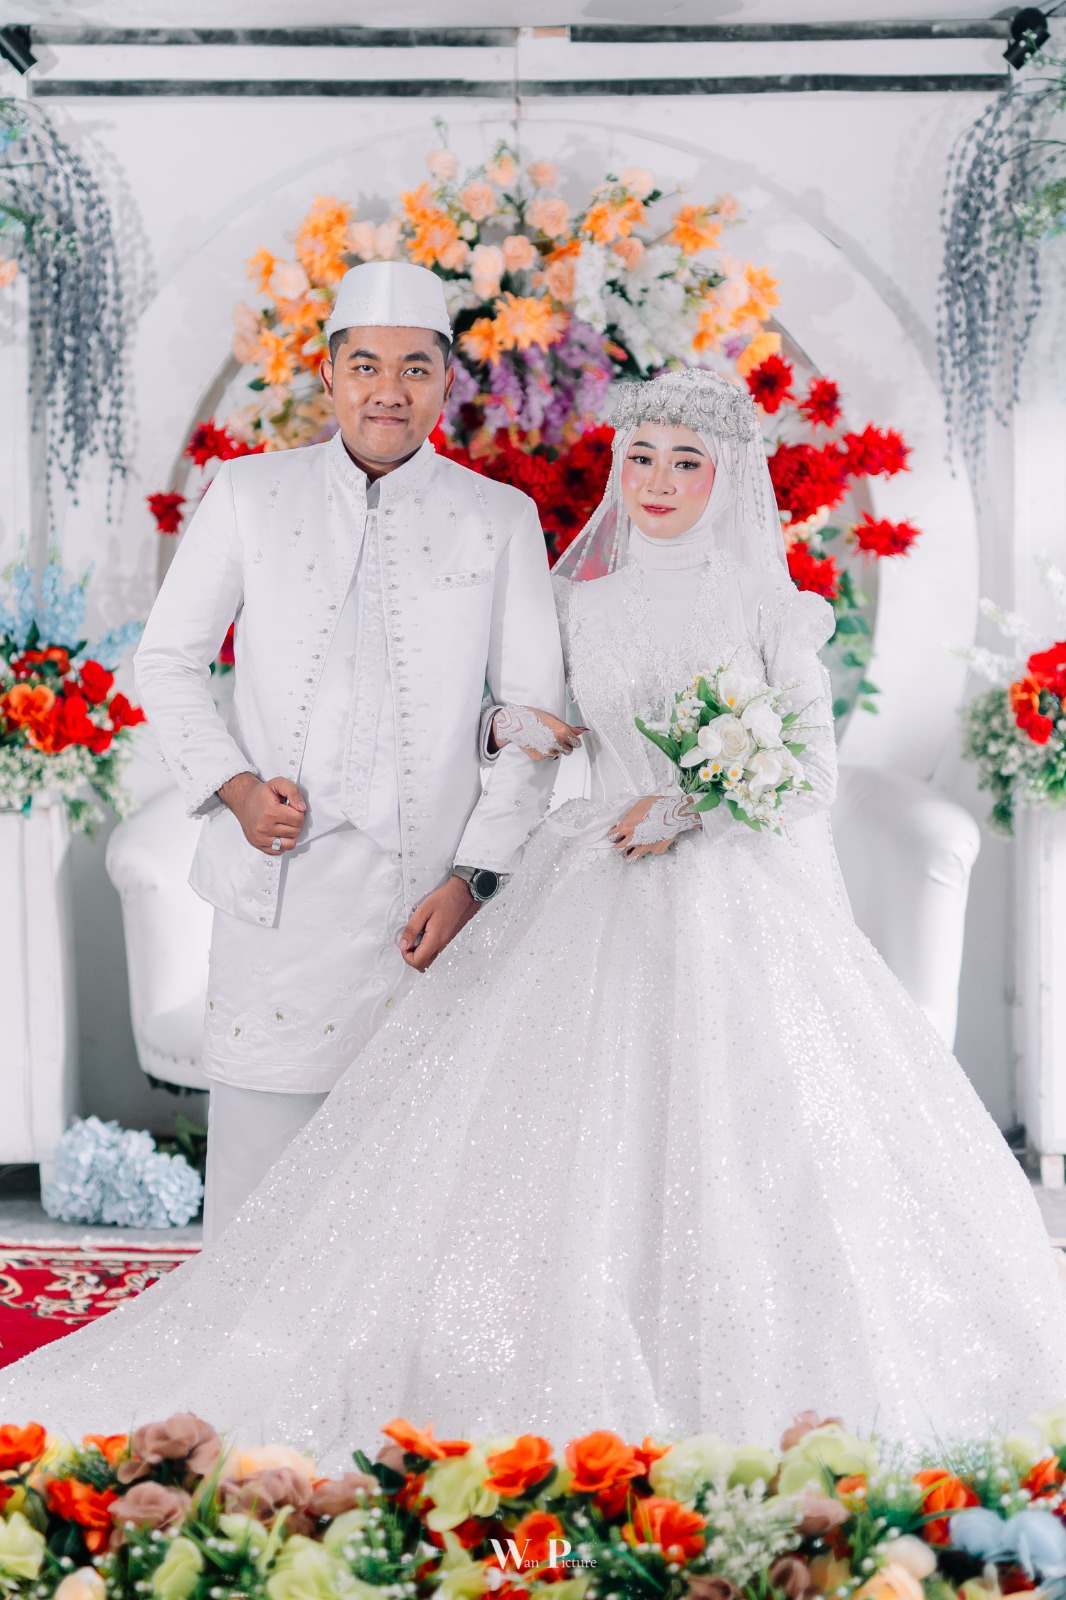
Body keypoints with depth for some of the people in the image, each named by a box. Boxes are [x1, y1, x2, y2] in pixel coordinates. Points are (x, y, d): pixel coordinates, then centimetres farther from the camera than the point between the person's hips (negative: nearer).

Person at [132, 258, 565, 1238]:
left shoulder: (501, 520, 7)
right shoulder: (251, 495, 8)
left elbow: (531, 716, 5)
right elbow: (167, 661, 12)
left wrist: (475, 879, -5)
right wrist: (233, 785, -5)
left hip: (425, 895, 0)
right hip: (278, 888, 1)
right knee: (257, 1143, 0)